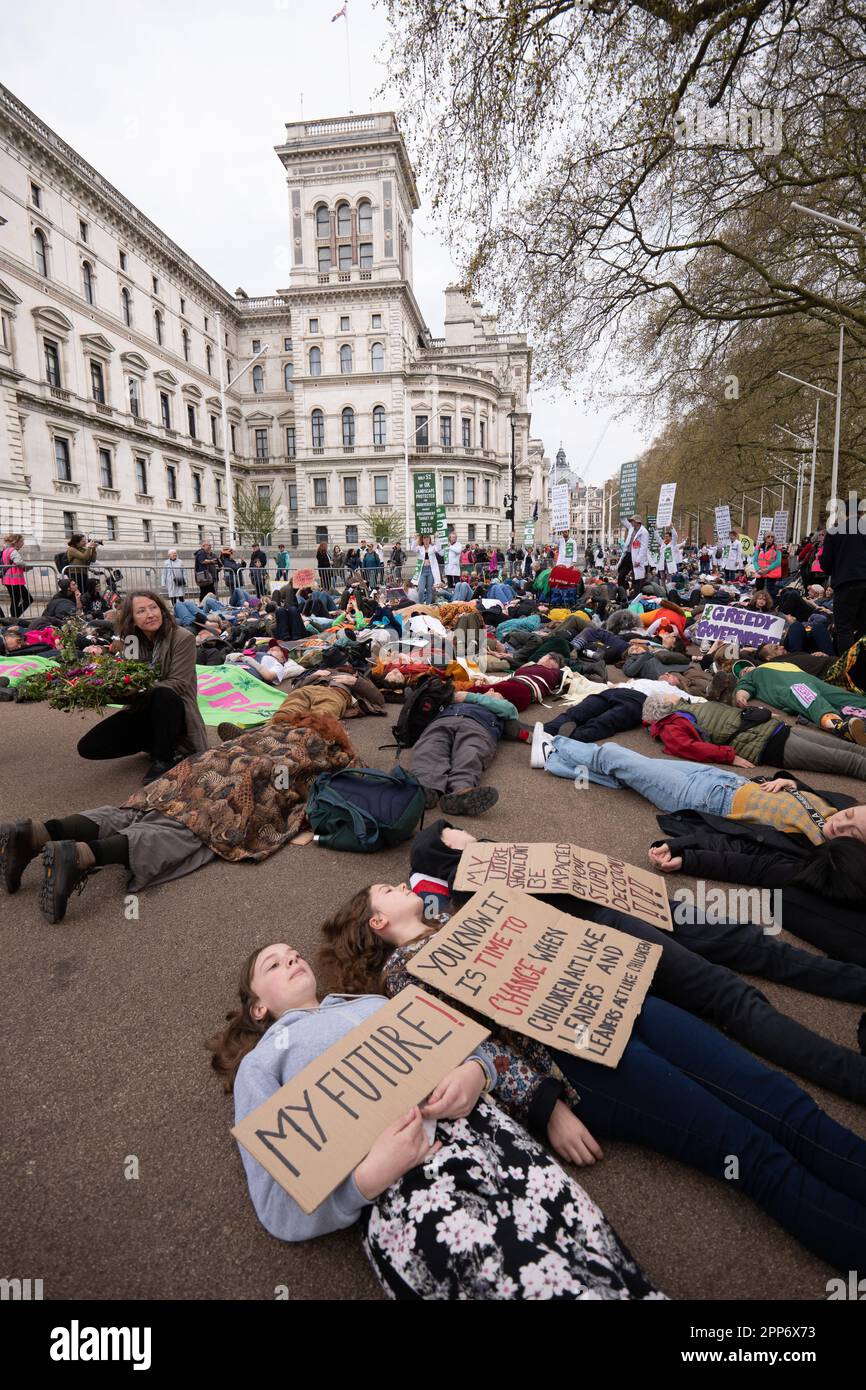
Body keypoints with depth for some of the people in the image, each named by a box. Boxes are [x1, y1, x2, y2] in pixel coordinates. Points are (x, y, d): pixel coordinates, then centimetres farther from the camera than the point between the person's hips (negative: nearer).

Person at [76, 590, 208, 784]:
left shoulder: (183, 638, -14)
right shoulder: (128, 640, 0)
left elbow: (178, 684, -20)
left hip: (173, 710, -4)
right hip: (141, 711, 5)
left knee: (163, 694, -39)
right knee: (87, 747, -9)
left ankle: (164, 759, -18)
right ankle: (159, 744, 5)